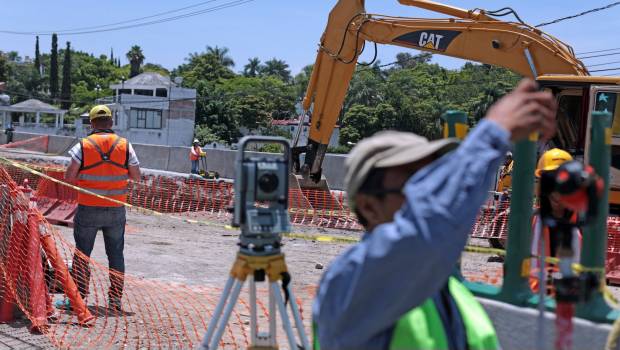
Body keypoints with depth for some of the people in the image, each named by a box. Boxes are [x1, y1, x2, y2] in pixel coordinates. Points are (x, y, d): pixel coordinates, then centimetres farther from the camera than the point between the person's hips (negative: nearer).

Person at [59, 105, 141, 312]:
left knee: (82, 254, 8)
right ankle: (115, 300, 13)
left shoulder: (83, 146, -7)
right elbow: (136, 177, 0)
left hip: (88, 209, -1)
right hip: (116, 210, 2)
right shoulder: (125, 145, -3)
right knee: (116, 255, 10)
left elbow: (69, 177, -9)